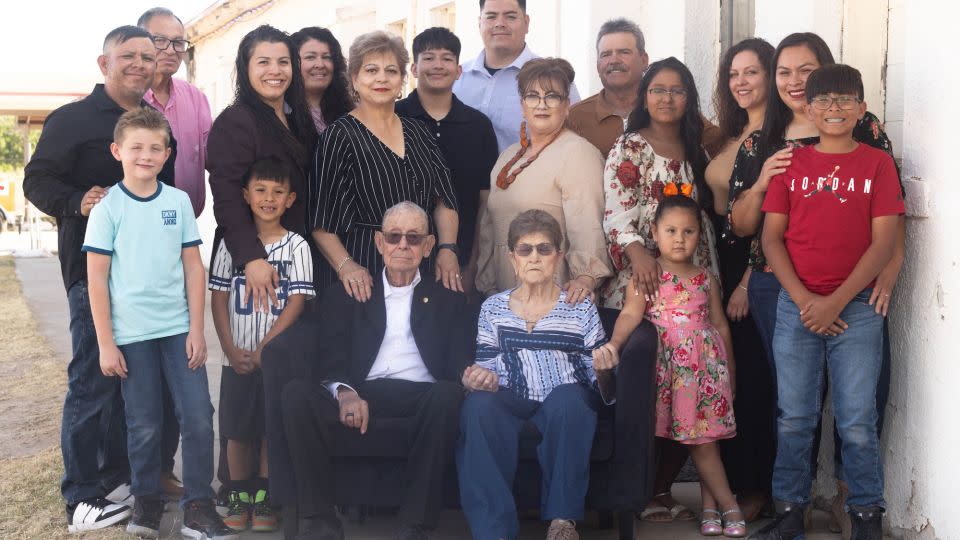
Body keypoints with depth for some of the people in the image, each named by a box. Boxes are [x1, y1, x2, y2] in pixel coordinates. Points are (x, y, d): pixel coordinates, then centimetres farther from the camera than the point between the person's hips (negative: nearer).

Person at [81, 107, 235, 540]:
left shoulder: (179, 201, 4)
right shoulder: (107, 208, -3)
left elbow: (193, 267, 6)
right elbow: (96, 278, -3)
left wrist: (196, 330, 1)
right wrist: (106, 343, -6)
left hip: (178, 329, 2)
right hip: (131, 335, -2)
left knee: (199, 416, -2)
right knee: (144, 424, 6)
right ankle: (146, 501, 24)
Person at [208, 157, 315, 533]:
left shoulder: (296, 246, -2)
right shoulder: (232, 243, 4)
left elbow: (297, 302, -7)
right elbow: (218, 298, 3)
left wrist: (263, 349, -12)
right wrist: (231, 349, -6)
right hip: (237, 358, 2)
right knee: (237, 429, 6)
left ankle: (263, 498, 15)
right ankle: (239, 497, 19)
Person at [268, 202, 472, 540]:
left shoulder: (448, 300, 20)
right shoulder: (346, 296, 20)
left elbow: (461, 366, 8)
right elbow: (330, 362, 7)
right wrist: (345, 392, -16)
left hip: (421, 402, 0)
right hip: (359, 401, 1)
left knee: (449, 394, -35)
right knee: (296, 392, -27)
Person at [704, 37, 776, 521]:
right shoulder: (731, 137, 13)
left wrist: (747, 282, -16)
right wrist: (715, 272, 4)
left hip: (758, 265, -7)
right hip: (721, 261, 7)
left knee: (752, 376, 1)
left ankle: (756, 488, 13)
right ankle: (734, 479, 22)